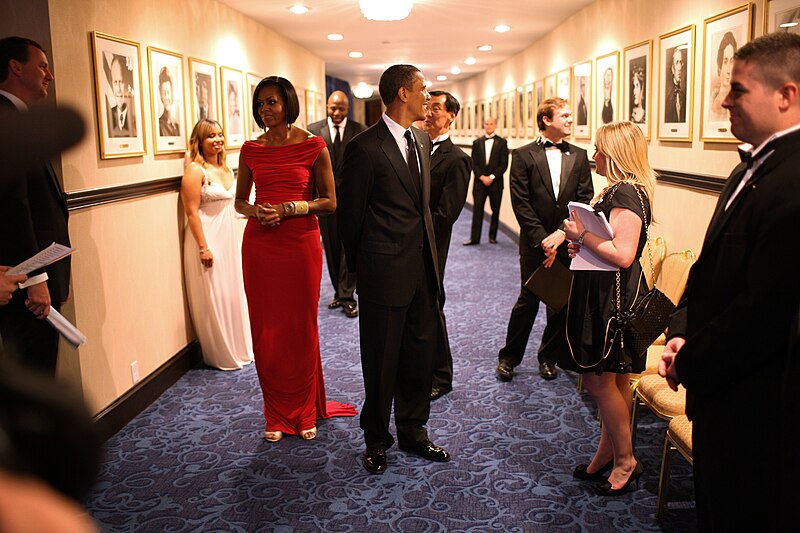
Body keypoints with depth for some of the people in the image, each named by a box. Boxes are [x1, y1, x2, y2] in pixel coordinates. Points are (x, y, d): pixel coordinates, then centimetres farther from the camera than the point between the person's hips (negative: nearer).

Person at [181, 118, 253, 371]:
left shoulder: (226, 169, 12)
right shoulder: (195, 170, -12)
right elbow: (192, 212, -16)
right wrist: (203, 247, -20)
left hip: (229, 239, 8)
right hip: (207, 239, -8)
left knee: (233, 292, 15)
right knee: (213, 297, 1)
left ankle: (238, 347, 30)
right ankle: (221, 355, 14)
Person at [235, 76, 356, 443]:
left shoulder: (313, 146, -3)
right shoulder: (251, 150, 6)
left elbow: (330, 201, -2)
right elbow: (240, 201, 14)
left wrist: (288, 209, -15)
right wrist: (256, 211, -8)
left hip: (301, 243, -2)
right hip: (259, 245, 3)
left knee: (301, 327, 7)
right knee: (265, 329, 6)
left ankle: (304, 411, 25)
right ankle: (276, 415, 22)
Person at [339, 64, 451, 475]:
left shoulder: (421, 140, 12)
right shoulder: (365, 147, -13)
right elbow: (351, 213, -6)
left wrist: (427, 252, 15)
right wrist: (358, 266, 4)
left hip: (422, 268, 7)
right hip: (385, 271, -7)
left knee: (421, 352, 15)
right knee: (381, 359, 7)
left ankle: (412, 430, 32)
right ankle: (376, 439, 26)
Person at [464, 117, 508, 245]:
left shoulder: (502, 142, 4)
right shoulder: (477, 142, 10)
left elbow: (504, 164, -2)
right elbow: (474, 163, 6)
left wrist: (492, 177, -11)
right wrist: (482, 177, -8)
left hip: (495, 182, -1)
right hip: (479, 182, 1)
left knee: (495, 210, 4)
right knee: (477, 209, -4)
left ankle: (492, 236, 13)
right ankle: (474, 238, -3)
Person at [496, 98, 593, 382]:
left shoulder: (579, 156, 7)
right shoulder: (524, 155, -2)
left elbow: (585, 200, 1)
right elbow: (520, 203, -7)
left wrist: (560, 233, -12)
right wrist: (542, 239, -12)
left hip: (567, 243, 3)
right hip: (534, 242, -3)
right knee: (528, 300, 3)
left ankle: (549, 357, 27)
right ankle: (509, 356, 19)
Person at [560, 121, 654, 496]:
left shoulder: (626, 193, -19)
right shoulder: (620, 190, 14)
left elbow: (622, 255, -26)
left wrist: (582, 235, -18)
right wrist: (582, 243, 6)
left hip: (613, 296, -11)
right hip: (604, 293, 11)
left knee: (599, 380, -2)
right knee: (614, 381, 17)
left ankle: (625, 460, 12)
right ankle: (609, 452, 28)